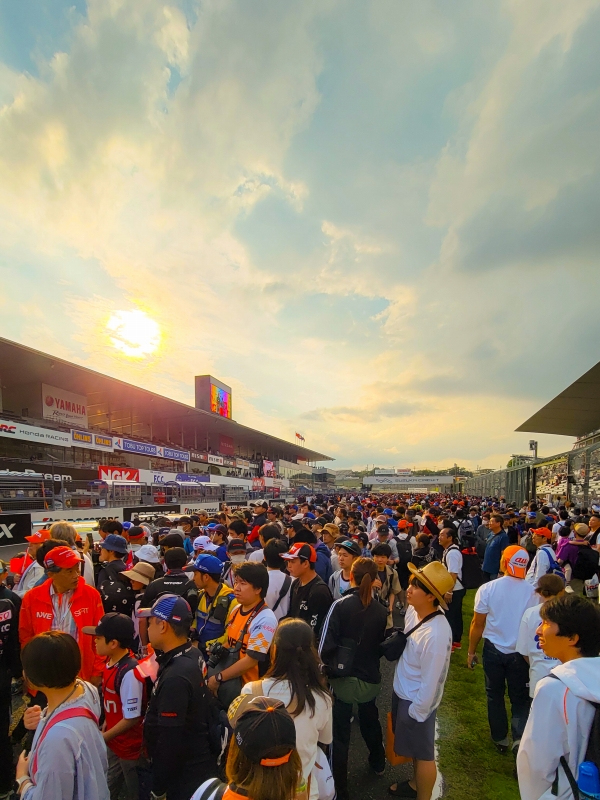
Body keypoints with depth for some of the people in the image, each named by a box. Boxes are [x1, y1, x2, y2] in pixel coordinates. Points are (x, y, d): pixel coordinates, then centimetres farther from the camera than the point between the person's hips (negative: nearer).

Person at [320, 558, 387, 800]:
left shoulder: (340, 605, -20)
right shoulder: (381, 611, -9)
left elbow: (326, 645, -18)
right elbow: (381, 646, 5)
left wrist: (328, 666, 1)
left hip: (343, 679, -4)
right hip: (370, 679, 4)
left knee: (340, 734, 12)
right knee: (370, 721, 30)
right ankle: (377, 763, 53)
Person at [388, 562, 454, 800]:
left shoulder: (436, 634, -35)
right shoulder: (413, 612, -13)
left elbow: (430, 680, -25)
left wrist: (416, 710, -14)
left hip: (416, 702, -7)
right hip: (402, 693, 7)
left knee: (423, 753, 18)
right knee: (413, 748, 30)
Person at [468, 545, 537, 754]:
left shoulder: (487, 589, -14)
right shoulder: (532, 592, -13)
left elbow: (478, 624, -7)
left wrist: (471, 651, 6)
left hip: (493, 650, 0)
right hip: (520, 652, 0)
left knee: (495, 695, 18)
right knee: (520, 698, 16)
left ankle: (500, 739, 28)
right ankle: (520, 737, 1)